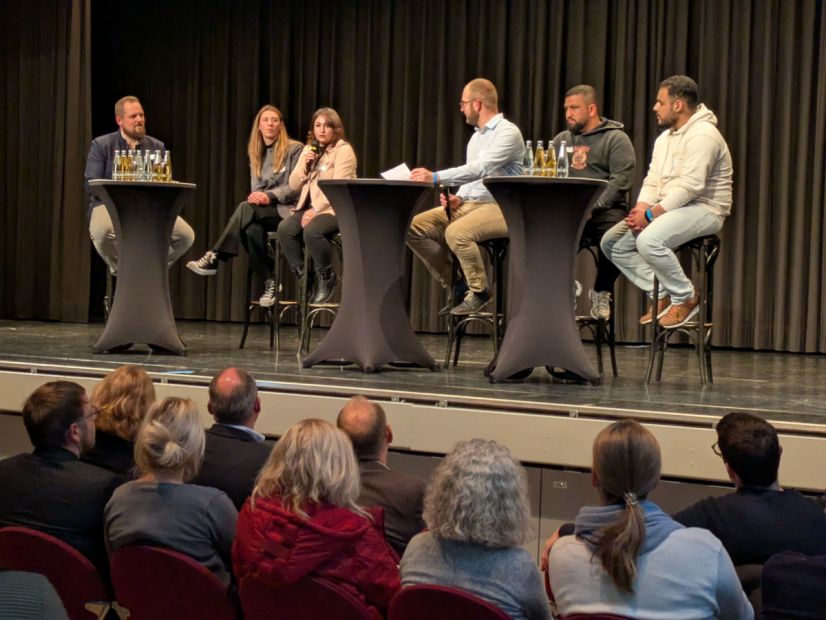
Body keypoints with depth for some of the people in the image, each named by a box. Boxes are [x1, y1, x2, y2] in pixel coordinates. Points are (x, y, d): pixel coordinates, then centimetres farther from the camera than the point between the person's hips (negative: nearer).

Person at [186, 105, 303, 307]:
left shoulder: (294, 149, -1)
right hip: (264, 210, 5)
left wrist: (269, 196, -22)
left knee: (246, 209, -33)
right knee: (252, 229, -34)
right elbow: (255, 188, 12)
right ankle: (270, 282, -26)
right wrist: (258, 197, -13)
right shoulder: (256, 153, 17)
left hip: (287, 210, -5)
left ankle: (214, 258, -35)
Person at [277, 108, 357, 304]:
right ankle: (303, 276, -8)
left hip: (334, 208, -6)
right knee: (284, 228, -22)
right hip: (308, 207, 6)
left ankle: (327, 277, -12)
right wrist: (304, 164, -5)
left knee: (311, 230, -34)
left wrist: (316, 210, -22)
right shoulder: (308, 150, 17)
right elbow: (294, 185, 13)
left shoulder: (343, 150, -4)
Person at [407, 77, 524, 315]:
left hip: (501, 209, -9)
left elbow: (480, 168, -23)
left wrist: (436, 177, -29)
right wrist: (458, 198, 1)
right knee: (414, 226, -6)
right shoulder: (476, 137, 19)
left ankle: (479, 292, -15)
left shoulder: (507, 132, -10)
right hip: (470, 205, 9)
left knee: (456, 233, -36)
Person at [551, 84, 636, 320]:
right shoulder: (561, 140, 20)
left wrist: (592, 208, -19)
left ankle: (601, 292, -5)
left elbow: (621, 181, -10)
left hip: (605, 210, -3)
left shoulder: (616, 139, 2)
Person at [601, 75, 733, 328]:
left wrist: (651, 214, -23)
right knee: (611, 242, 1)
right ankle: (661, 294, 2)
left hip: (703, 210, -10)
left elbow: (690, 186, -24)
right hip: (669, 209, 10)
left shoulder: (702, 135, -16)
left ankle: (685, 298, -14)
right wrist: (641, 208, -9)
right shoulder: (664, 138, 16)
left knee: (648, 241, -34)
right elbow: (652, 181, 12)